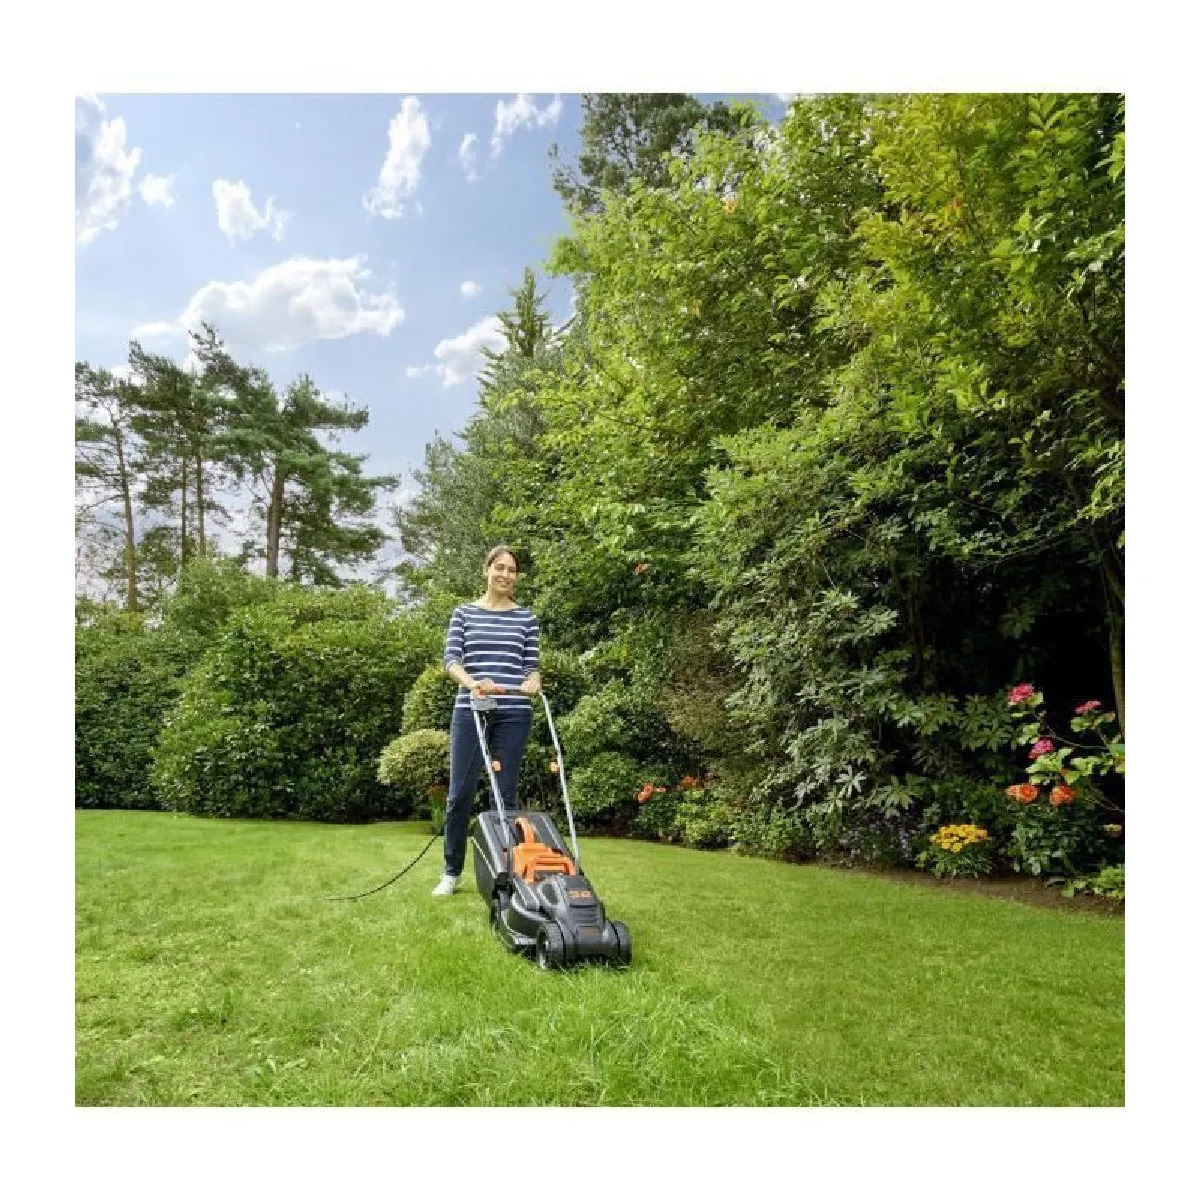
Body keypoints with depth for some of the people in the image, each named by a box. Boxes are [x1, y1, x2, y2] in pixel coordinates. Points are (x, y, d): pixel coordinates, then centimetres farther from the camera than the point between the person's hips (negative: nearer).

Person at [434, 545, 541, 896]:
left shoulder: (526, 618, 10)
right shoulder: (464, 613, 8)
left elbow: (532, 665, 8)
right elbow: (450, 659, -3)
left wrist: (533, 681, -15)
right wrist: (472, 682, -22)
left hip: (513, 714, 0)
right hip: (469, 710, 0)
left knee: (505, 794, 4)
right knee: (460, 793, 2)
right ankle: (452, 872, 18)